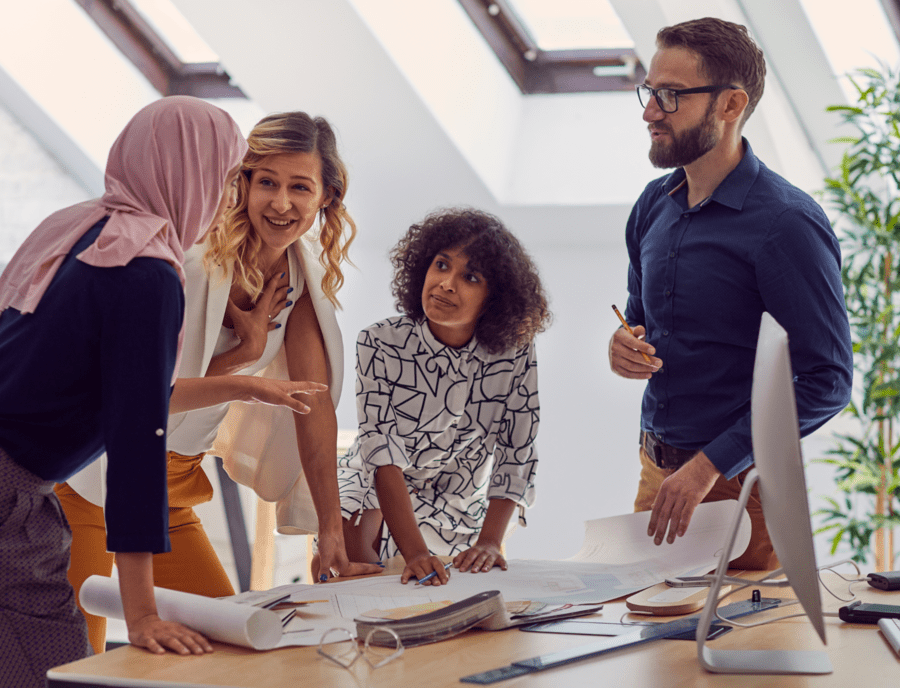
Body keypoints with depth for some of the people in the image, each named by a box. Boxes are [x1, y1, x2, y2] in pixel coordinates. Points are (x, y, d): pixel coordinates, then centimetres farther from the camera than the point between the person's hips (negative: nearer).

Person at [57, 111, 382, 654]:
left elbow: (314, 404, -3)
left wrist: (333, 537, -7)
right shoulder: (190, 258, -20)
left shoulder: (304, 274, 0)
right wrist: (244, 353, -19)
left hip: (170, 492, 7)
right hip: (88, 480, -6)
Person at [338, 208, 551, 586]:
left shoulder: (514, 354, -17)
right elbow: (381, 448, -29)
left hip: (459, 511, 2)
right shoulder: (380, 343, -22)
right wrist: (415, 551, -40)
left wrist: (489, 541, -25)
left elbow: (516, 455, -11)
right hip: (374, 487, -2)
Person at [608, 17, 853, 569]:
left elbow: (828, 380, -19)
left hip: (742, 482, -7)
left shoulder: (788, 223, -17)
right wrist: (624, 347, -3)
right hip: (656, 469, 7)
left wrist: (709, 465, -22)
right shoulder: (654, 204, 7)